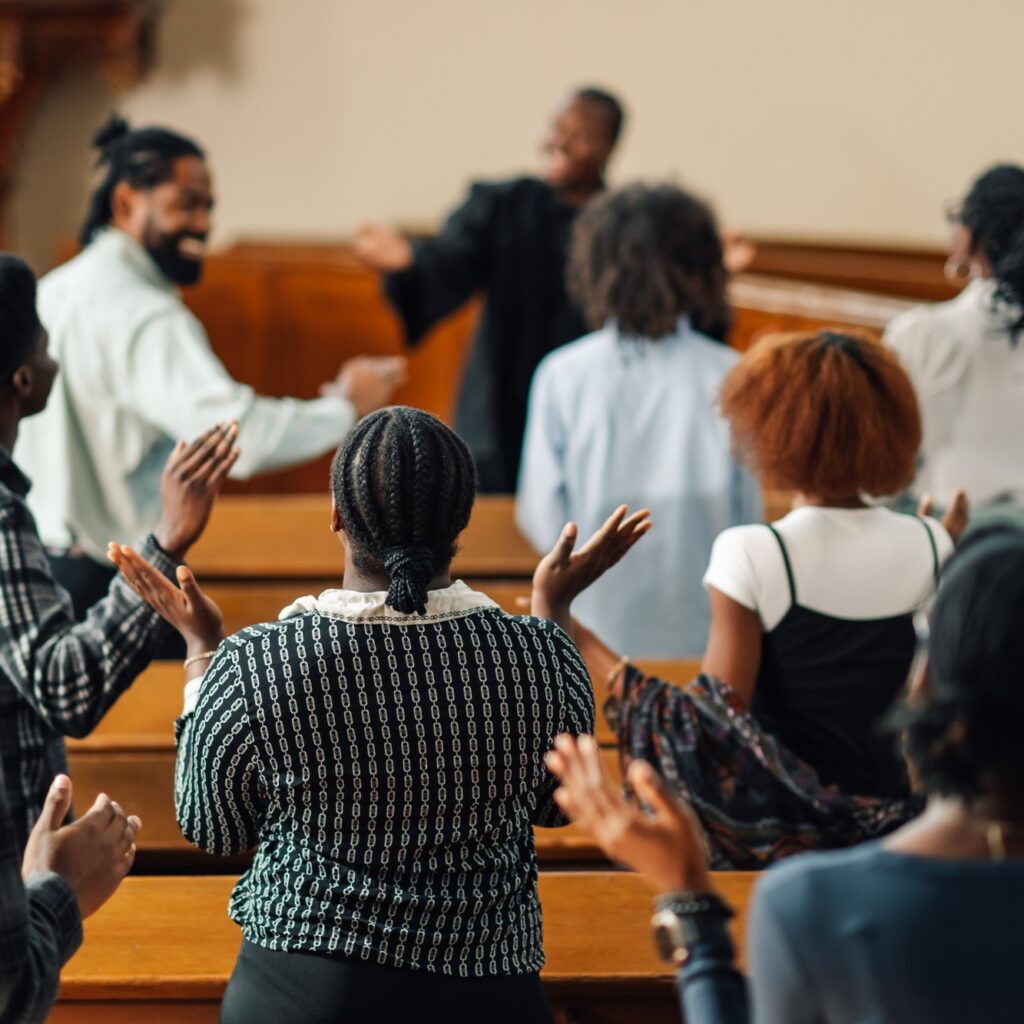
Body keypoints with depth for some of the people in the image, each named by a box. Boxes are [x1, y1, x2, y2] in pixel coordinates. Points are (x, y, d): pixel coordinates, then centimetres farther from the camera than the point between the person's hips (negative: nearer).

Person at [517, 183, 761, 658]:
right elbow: (750, 516, 0)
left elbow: (542, 521, -2)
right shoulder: (731, 379, -6)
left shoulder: (561, 376, -5)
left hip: (595, 631, 0)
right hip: (702, 632, 0)